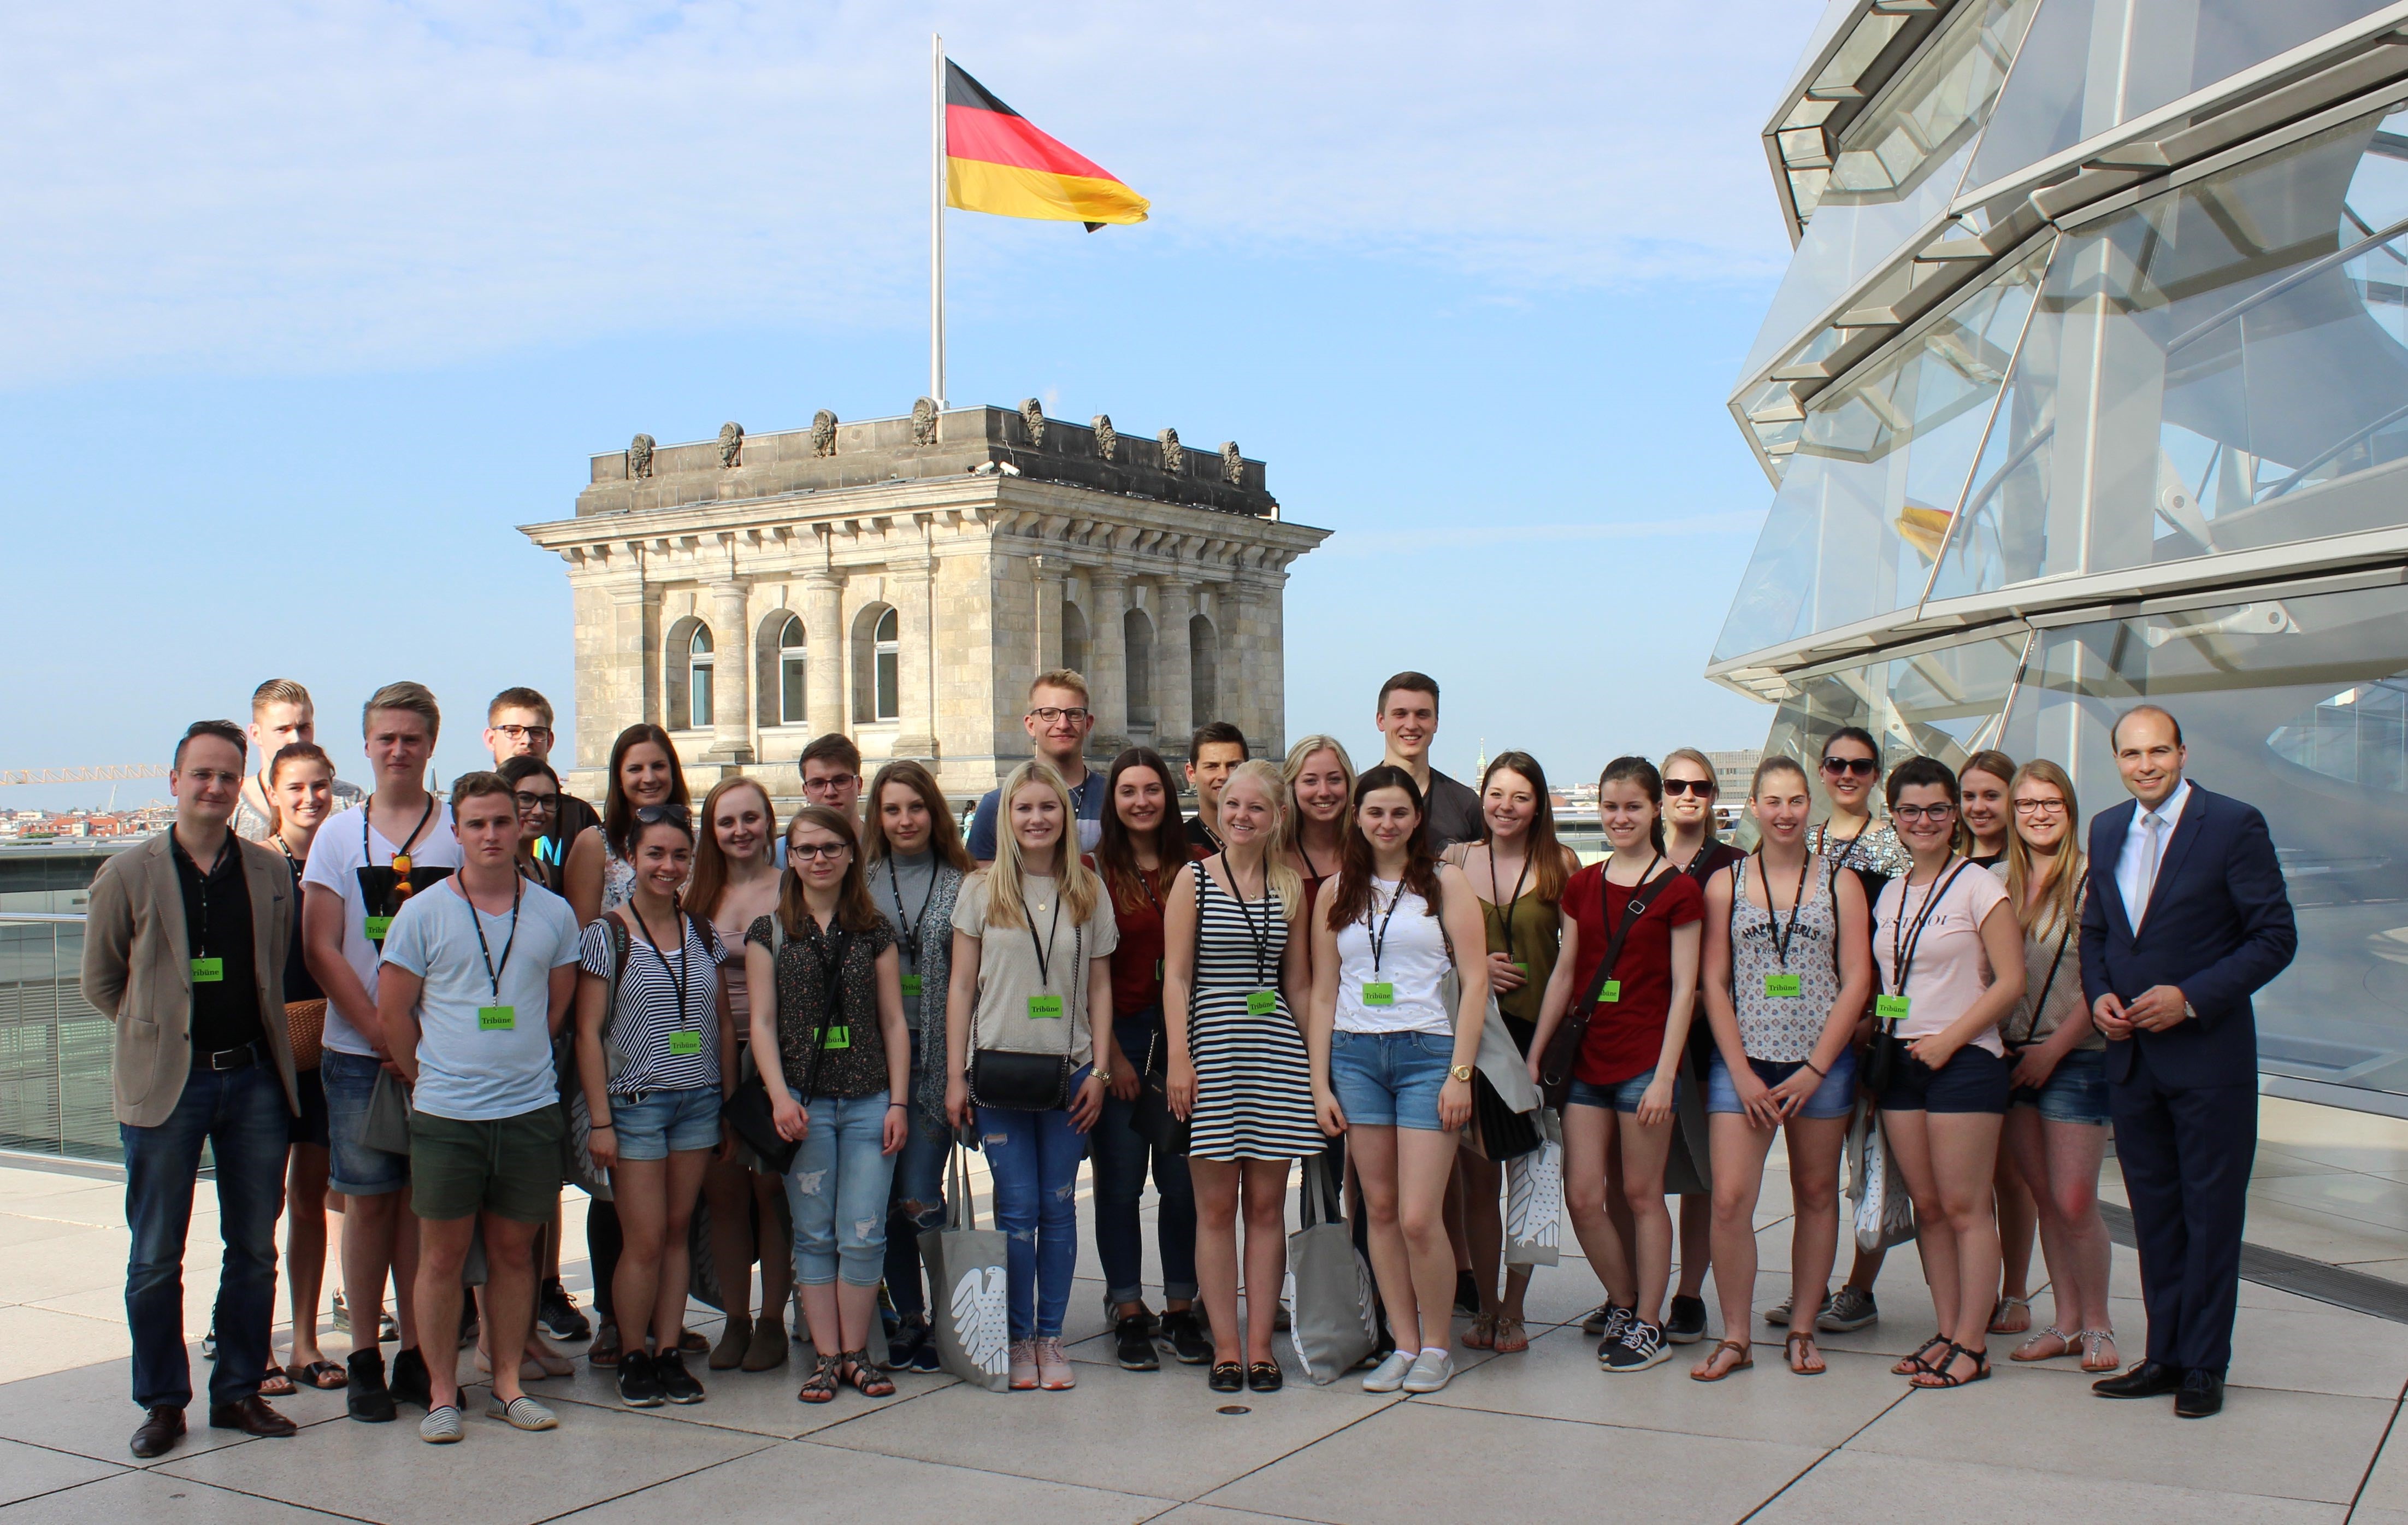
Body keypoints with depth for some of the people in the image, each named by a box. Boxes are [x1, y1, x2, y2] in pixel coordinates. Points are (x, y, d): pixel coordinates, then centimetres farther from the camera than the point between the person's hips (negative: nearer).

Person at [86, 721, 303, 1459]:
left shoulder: (271, 872, 5)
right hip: (165, 1085, -2)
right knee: (155, 1258, 5)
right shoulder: (129, 874, -2)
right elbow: (100, 981, 6)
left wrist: (261, 1036, 7)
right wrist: (160, 1026, 2)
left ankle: (239, 1391, 21)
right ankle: (162, 1402, 18)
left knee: (255, 1250, 9)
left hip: (254, 1078, 2)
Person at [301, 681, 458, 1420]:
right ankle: (365, 1358, 14)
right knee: (367, 1201, 4)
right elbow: (322, 950, 0)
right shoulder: (338, 836, 5)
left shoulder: (461, 831, 4)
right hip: (358, 1051, 0)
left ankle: (416, 1355, 14)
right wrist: (383, 1034, -10)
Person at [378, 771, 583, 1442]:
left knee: (514, 1250, 10)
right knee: (443, 1255, 4)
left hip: (531, 1109, 2)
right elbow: (393, 1010, 1)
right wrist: (429, 1076, 4)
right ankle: (441, 1394, 15)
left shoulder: (553, 913, 5)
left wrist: (517, 1060, 8)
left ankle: (507, 1386, 21)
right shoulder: (422, 914, -3)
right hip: (446, 1113, -2)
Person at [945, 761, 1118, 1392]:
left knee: (1059, 1208, 4)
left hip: (1068, 1072, 1)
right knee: (1017, 1210, -1)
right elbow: (962, 987, 4)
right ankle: (1018, 1338, 12)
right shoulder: (982, 891, 3)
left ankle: (1051, 1337, 15)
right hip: (998, 1069, -1)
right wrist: (956, 1076, -1)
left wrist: (1100, 1070, 0)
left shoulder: (1089, 892, 6)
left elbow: (1100, 987, 8)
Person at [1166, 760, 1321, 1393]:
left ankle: (1260, 1343, 12)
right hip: (1212, 1046, -2)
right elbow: (1176, 975, -2)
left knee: (1267, 1204, 5)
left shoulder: (1290, 887, 10)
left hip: (1276, 1050, 3)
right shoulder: (1193, 879, 2)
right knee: (1216, 1205, 1)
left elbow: (1297, 982, 13)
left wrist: (1316, 1057, 8)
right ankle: (1225, 1345, 8)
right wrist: (1178, 1057, -10)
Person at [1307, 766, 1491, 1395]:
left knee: (1419, 1219, -8)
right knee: (1380, 1210, 5)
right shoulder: (1338, 893, 11)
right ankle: (1404, 1344, 16)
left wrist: (1460, 1073, -8)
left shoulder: (1445, 883, 3)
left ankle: (1437, 1345, 11)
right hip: (1355, 1055, 3)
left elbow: (1475, 979, -1)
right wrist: (1320, 1083, 5)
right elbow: (1324, 992, 12)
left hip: (1429, 1054, -3)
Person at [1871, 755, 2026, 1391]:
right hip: (1899, 1061, 6)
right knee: (1927, 1207, 7)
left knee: (1965, 1207, -5)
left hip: (1964, 1061, -6)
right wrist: (1872, 1032, 3)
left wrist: (1947, 1040, -14)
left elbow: (2010, 982, -9)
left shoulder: (1979, 887, -5)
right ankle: (1947, 1331, 14)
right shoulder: (1889, 894, 13)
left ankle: (1972, 1344, 1)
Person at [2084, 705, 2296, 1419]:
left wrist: (2192, 998, -18)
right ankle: (2165, 1354, 22)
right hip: (2131, 1054, 5)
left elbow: (2275, 937, -10)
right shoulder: (2106, 830, 9)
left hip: (2208, 1053, -5)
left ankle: (2205, 1365, 12)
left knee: (2211, 1213, 3)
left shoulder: (2234, 824, -9)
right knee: (2154, 1214, 12)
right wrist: (2098, 995, -1)